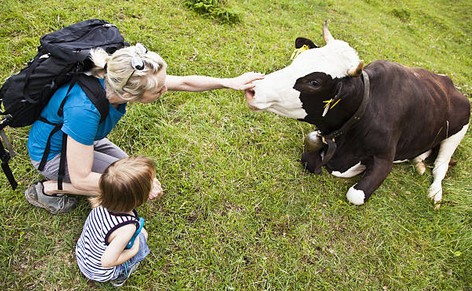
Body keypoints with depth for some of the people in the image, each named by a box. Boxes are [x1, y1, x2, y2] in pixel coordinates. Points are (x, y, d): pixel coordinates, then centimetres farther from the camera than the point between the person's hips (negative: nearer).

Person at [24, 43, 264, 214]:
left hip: (78, 137, 7)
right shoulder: (84, 110, -43)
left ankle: (61, 177, 20)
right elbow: (81, 179, -33)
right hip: (52, 152, -7)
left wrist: (231, 82, -19)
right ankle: (50, 188, -1)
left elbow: (183, 82, -14)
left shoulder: (117, 79, -23)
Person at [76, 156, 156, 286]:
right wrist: (134, 251, -15)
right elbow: (107, 262, -29)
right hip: (99, 273, -5)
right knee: (141, 236, -1)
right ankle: (120, 275, 11)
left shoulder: (103, 201, -21)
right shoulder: (127, 228, -39)